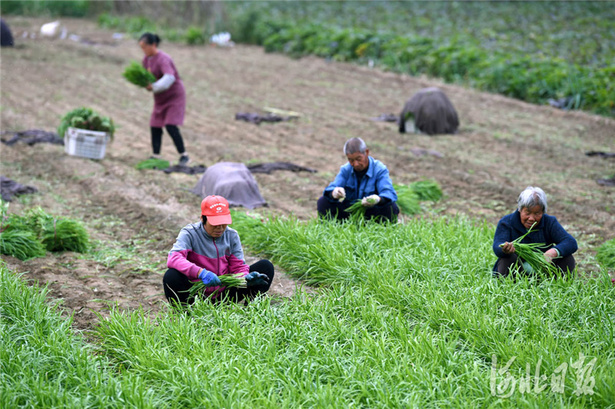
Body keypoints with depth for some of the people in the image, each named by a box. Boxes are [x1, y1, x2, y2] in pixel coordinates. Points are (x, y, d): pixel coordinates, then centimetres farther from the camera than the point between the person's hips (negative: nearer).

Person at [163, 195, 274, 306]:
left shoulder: (231, 235, 5)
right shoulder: (189, 233, -9)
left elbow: (238, 266, 2)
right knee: (171, 276, -36)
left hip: (225, 294, 4)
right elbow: (173, 258, -26)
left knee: (266, 266, -7)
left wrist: (246, 278, -24)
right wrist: (201, 272, -42)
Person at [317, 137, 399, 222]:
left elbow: (389, 193, -26)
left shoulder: (379, 169, -11)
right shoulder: (345, 169, 0)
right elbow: (331, 188, -14)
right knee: (323, 202, -17)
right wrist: (334, 193, -41)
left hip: (372, 213, -3)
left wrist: (378, 199, -51)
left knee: (392, 208, -33)